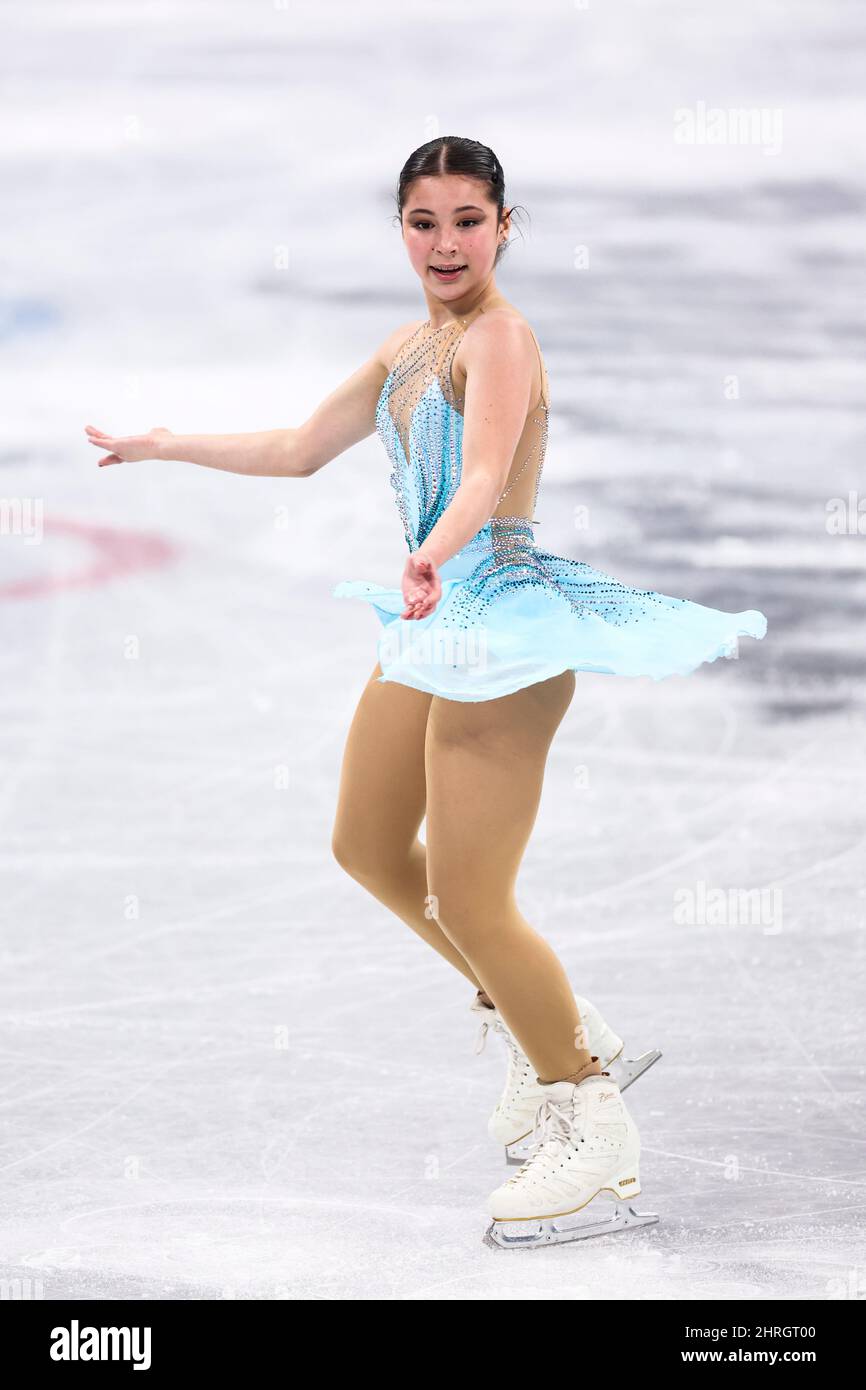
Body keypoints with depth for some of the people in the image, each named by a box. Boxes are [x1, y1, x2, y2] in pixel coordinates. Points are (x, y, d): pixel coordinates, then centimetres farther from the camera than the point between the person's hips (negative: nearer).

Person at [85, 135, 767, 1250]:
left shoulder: (497, 338, -15)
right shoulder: (410, 346, 13)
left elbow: (485, 475, -34)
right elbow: (302, 448, 24)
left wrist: (436, 557, -53)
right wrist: (162, 445, 28)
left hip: (504, 625, -10)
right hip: (439, 620, 10)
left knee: (468, 902, -9)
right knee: (366, 845, 21)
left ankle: (597, 1141, 4)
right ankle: (545, 1027, 32)